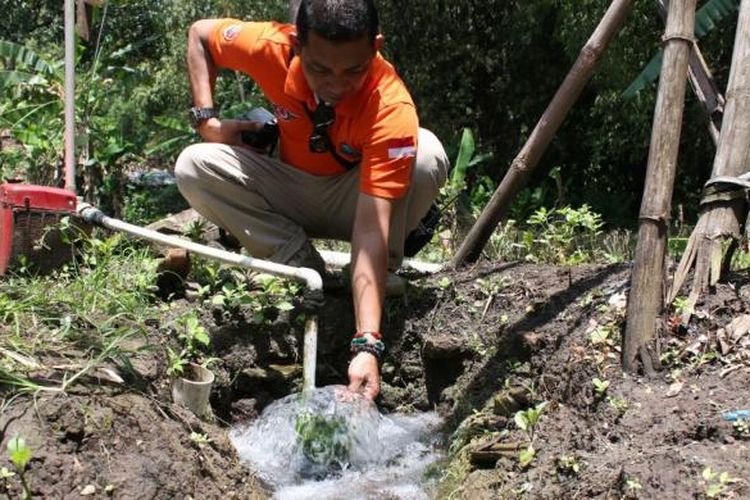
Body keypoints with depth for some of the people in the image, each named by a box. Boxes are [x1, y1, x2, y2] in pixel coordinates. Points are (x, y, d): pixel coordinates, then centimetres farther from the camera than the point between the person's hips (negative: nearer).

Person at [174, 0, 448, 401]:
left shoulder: (392, 108, -35)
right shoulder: (272, 48, -25)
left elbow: (371, 230, -41)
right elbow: (199, 34, -2)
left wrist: (367, 345, -49)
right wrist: (206, 119, -16)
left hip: (353, 199, -3)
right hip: (292, 195, 3)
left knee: (425, 153, -33)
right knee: (194, 166, -21)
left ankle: (386, 277, -10)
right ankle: (306, 274, -14)